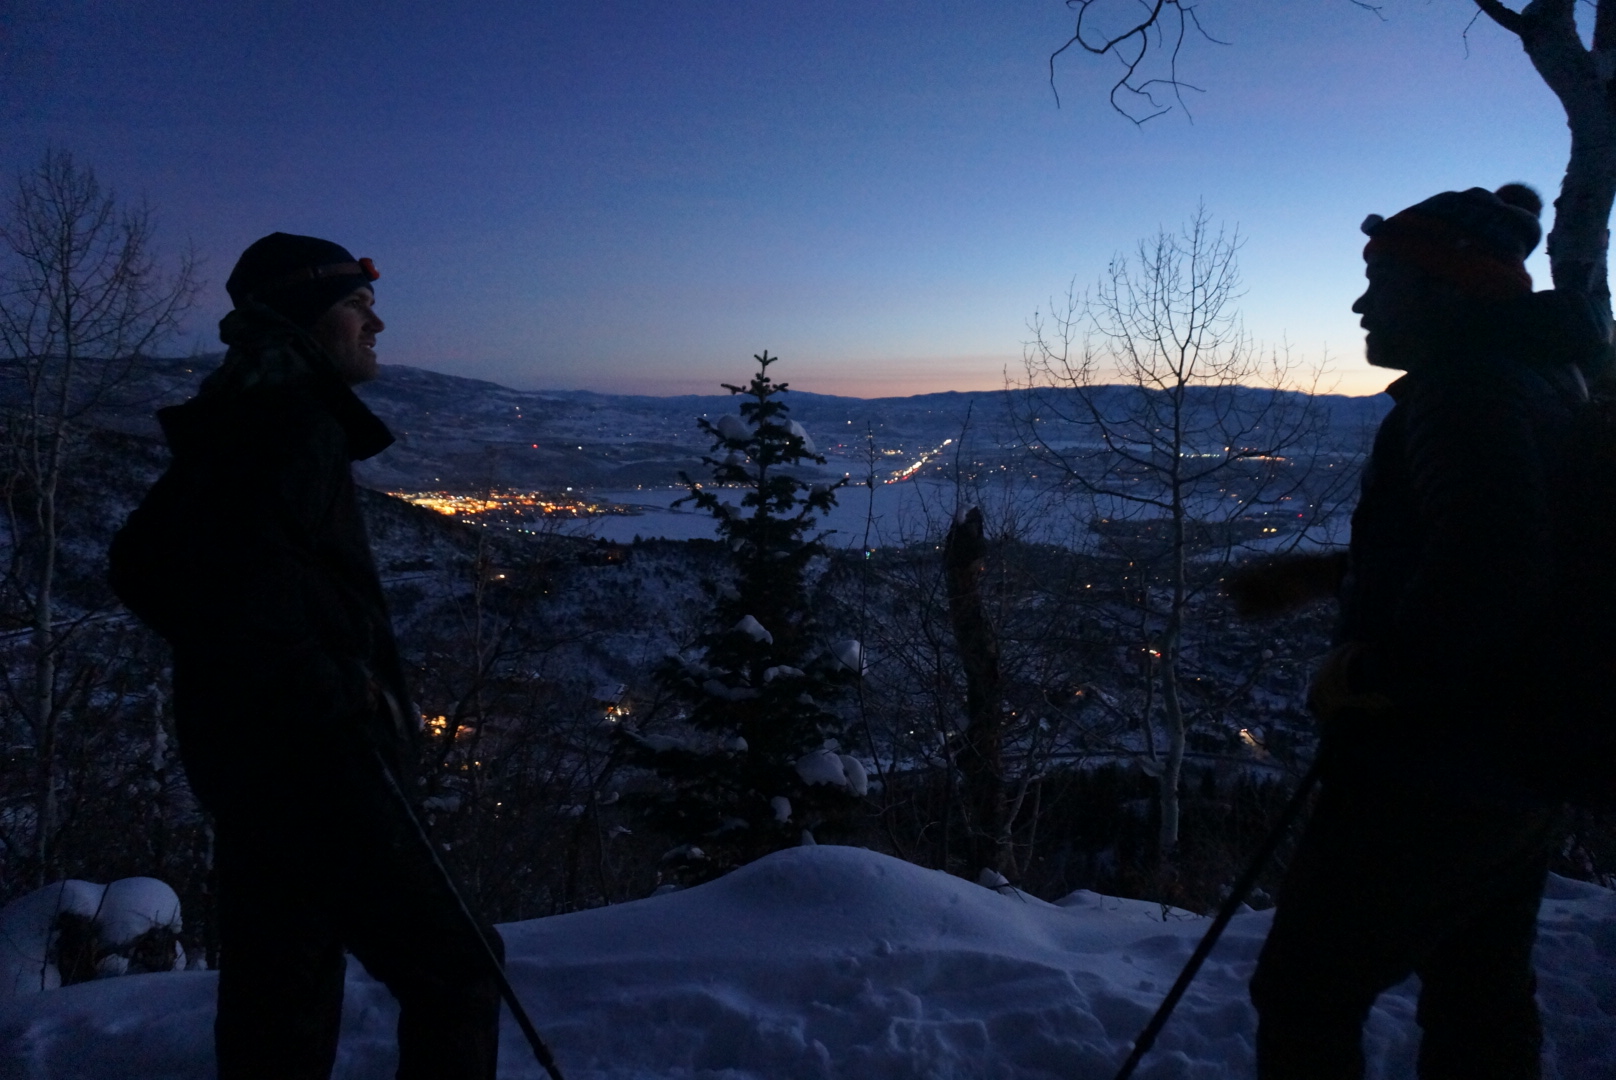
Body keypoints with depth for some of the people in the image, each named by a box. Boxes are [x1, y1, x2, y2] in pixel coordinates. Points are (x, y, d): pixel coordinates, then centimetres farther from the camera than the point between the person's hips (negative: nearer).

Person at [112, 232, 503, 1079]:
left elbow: (141, 564, 21)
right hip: (307, 767, -10)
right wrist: (344, 695, -17)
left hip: (249, 763, 10)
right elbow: (239, 587, -27)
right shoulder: (295, 426, -15)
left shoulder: (234, 428, 16)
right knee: (453, 970, -1)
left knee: (280, 1007, 19)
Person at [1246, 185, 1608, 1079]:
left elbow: (1483, 562, -32)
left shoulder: (1466, 389, -18)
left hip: (1435, 769, -10)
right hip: (1528, 763, 10)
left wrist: (1372, 674, -20)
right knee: (1481, 1005, 22)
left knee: (1306, 991, 2)